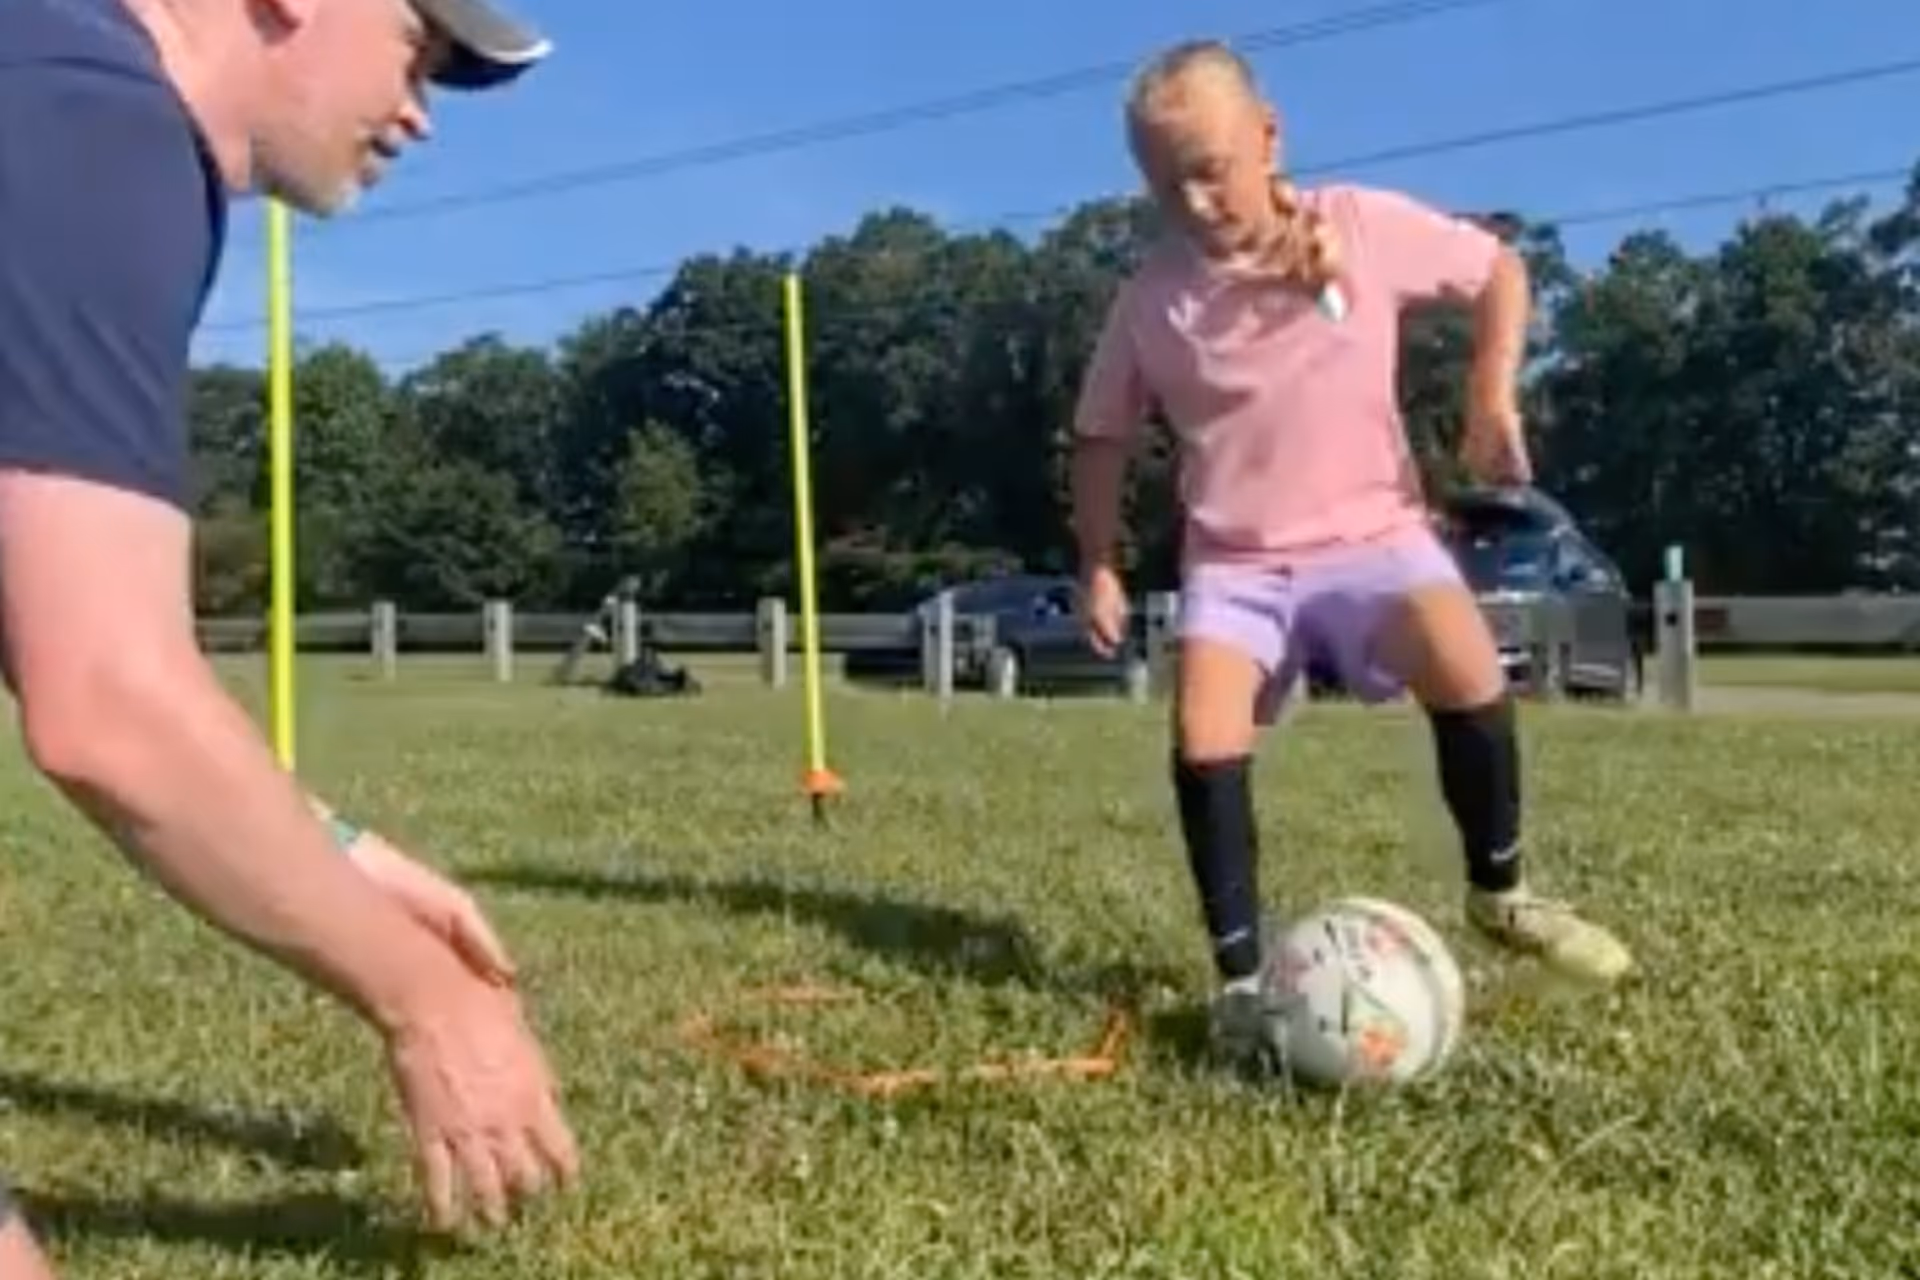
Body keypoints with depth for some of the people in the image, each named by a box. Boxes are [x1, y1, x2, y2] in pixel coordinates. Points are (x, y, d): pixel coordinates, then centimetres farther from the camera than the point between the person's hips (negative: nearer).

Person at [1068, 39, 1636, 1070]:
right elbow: (1103, 436, 11)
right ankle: (1240, 979, -8)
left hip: (1371, 529, -1)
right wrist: (1098, 563, 5)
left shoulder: (1367, 226, -5)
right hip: (1234, 558, 1)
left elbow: (1498, 270, 9)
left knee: (1467, 670, -27)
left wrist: (1492, 396, -3)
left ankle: (1499, 891, -1)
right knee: (1203, 736, -22)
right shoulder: (1150, 297, -2)